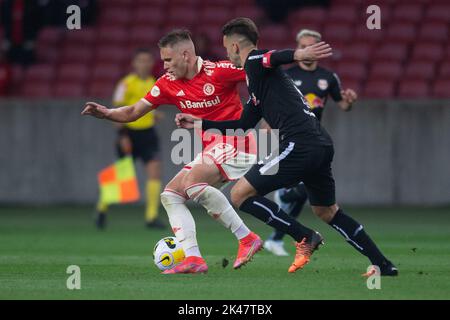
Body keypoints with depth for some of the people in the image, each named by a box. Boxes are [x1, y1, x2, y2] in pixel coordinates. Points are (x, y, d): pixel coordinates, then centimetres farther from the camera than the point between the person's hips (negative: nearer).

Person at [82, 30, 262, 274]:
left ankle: (246, 238, -21)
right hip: (210, 148, 8)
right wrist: (106, 113, -8)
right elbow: (134, 112, 7)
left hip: (235, 141, -8)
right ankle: (193, 258, -9)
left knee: (192, 181, -28)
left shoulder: (218, 71, -14)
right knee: (170, 195, 0)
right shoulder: (169, 84, 5)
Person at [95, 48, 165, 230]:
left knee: (155, 170, -12)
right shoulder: (126, 83, -10)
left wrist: (155, 115, 4)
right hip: (130, 132, -5)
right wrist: (122, 135, -18)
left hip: (148, 133, 5)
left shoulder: (152, 83, 9)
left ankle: (151, 216, -11)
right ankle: (102, 207, 31)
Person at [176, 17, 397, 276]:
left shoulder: (254, 62, 2)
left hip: (299, 145, -10)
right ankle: (384, 266, 24)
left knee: (240, 195, -3)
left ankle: (305, 237, -4)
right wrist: (199, 123, 44)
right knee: (326, 210, 25)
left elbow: (274, 58, -23)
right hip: (322, 145, 10)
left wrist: (300, 54, -45)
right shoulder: (259, 78, 29)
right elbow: (244, 124, 37)